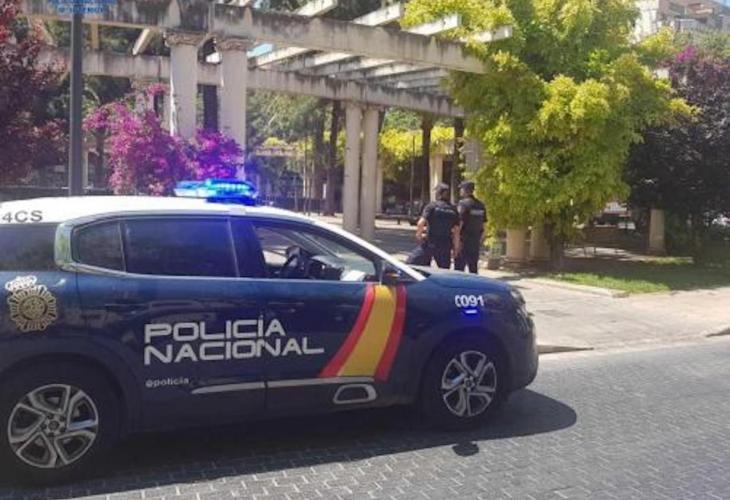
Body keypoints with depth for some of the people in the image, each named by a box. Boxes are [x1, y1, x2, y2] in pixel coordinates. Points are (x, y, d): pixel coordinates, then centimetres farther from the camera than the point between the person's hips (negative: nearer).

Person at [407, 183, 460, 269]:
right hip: (445, 246, 4)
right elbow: (456, 231, 3)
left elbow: (421, 223, -16)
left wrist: (418, 234, 1)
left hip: (429, 243, -3)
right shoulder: (453, 210, 5)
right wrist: (456, 247, 8)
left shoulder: (432, 206, -6)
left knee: (411, 263, 7)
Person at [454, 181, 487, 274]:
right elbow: (483, 226, 14)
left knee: (459, 267, -4)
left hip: (464, 240, -7)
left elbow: (459, 223, -15)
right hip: (476, 242, 7)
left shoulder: (463, 203, -10)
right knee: (473, 269, 12)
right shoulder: (481, 205, 11)